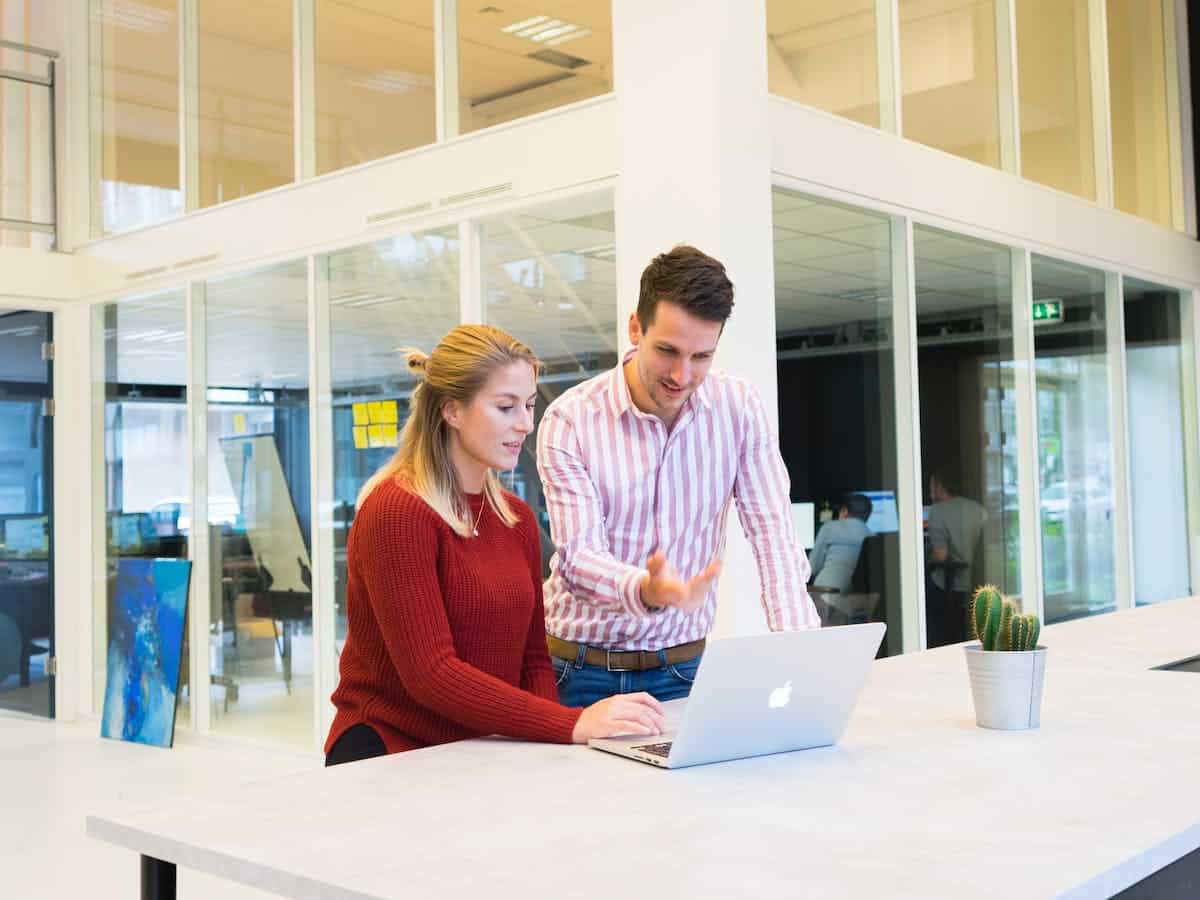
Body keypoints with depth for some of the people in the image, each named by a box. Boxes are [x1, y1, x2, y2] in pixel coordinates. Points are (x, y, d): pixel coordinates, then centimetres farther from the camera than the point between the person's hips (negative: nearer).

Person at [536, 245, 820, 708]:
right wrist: (647, 590, -36)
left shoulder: (739, 406, -1)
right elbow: (578, 555, -15)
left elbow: (772, 534, -5)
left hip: (685, 665, 2)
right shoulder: (569, 421, -9)